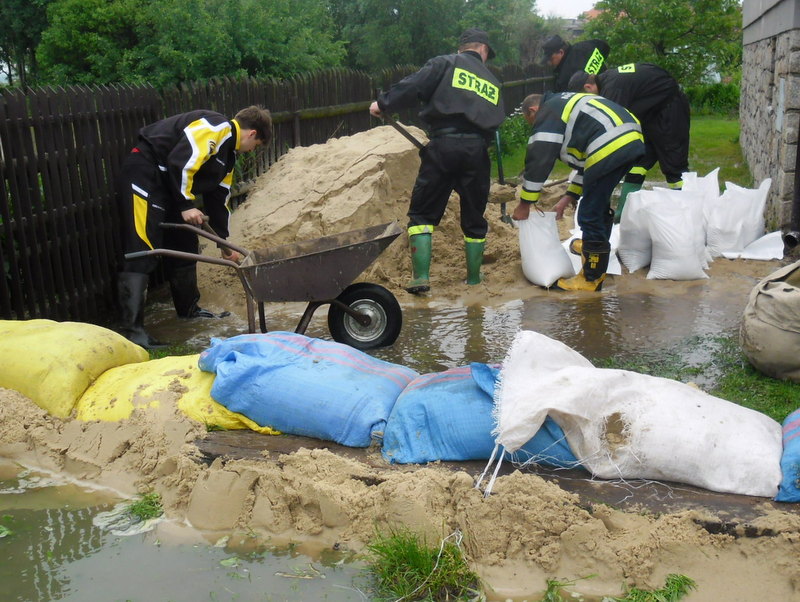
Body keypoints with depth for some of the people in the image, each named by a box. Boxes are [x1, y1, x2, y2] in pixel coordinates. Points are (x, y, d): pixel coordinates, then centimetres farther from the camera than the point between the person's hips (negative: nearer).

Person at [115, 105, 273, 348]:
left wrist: (225, 243, 26)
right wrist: (186, 205, -19)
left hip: (169, 186, 11)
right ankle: (131, 329, -17)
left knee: (186, 244, 17)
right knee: (142, 251, -15)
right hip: (143, 175, -11)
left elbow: (218, 198, 24)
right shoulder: (216, 127, -13)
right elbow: (179, 161, -25)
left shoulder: (228, 152, 19)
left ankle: (188, 308, 34)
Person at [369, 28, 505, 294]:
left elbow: (413, 86, -4)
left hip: (443, 145, -4)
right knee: (474, 219, 15)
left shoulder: (445, 63, 8)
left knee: (422, 212, 4)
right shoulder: (493, 83, 24)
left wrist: (383, 103, 5)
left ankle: (421, 275, -6)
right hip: (478, 150, 4)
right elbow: (496, 123, 21)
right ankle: (474, 279, 22)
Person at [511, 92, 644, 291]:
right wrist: (569, 197, 35)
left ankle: (591, 279, 2)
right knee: (599, 203, 28)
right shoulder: (567, 104, 33)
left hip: (610, 148, -10)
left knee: (590, 215, -3)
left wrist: (524, 204, 6)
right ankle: (593, 248, 47)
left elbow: (538, 160, -1)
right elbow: (584, 160, 35)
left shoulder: (547, 114, 5)